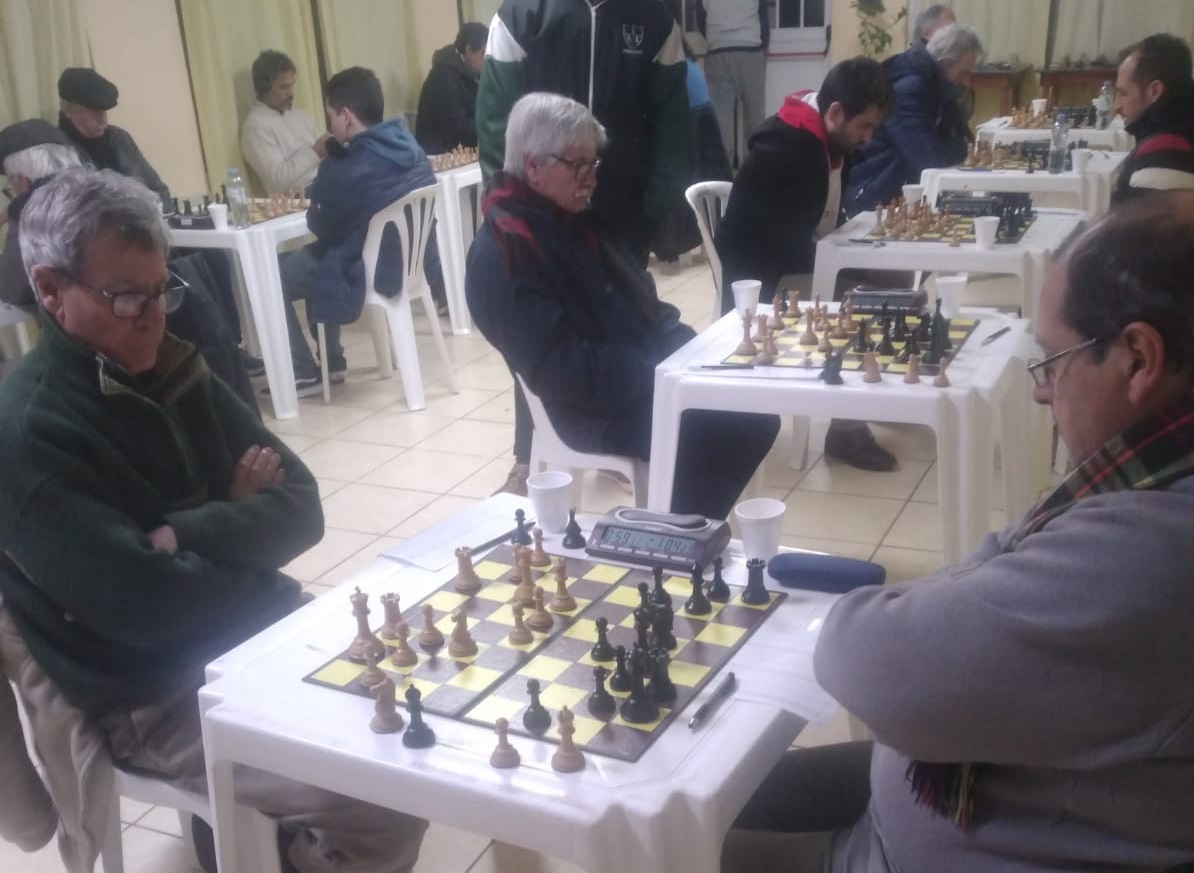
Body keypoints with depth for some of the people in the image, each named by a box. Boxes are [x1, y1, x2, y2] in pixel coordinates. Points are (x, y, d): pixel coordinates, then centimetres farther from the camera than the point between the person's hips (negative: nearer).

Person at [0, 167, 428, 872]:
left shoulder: (171, 371, 5)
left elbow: (301, 508, 1)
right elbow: (144, 605, -23)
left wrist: (185, 538, -17)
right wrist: (239, 523, -6)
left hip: (262, 635, 8)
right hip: (158, 703, -7)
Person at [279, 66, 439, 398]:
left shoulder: (347, 170, -25)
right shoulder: (410, 148, 0)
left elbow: (321, 228, -9)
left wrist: (316, 205, 11)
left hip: (369, 273, -9)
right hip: (413, 263, 9)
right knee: (306, 258, 31)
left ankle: (305, 373, 14)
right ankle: (331, 360, 34)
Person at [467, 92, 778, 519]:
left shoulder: (576, 220, 14)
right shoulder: (502, 254, -17)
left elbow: (637, 300, 18)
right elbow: (560, 370, -23)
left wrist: (686, 350, -1)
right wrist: (661, 372, -22)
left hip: (648, 378, 9)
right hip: (599, 408, -9)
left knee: (756, 415, -1)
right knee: (708, 435, -28)